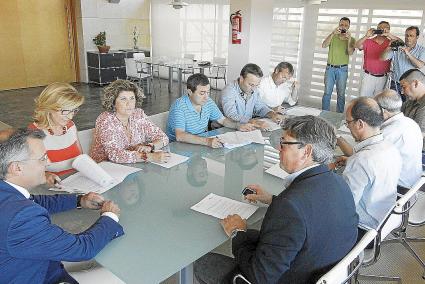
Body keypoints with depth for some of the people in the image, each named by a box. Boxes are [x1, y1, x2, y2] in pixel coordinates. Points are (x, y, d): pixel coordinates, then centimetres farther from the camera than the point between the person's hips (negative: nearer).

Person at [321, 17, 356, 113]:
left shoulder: (351, 39, 4)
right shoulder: (333, 37, 5)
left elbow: (350, 52, -12)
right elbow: (324, 46, -13)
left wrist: (349, 39, -25)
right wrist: (332, 34, -25)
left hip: (342, 69, 0)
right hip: (330, 68, 0)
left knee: (341, 93, 3)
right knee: (327, 92, 0)